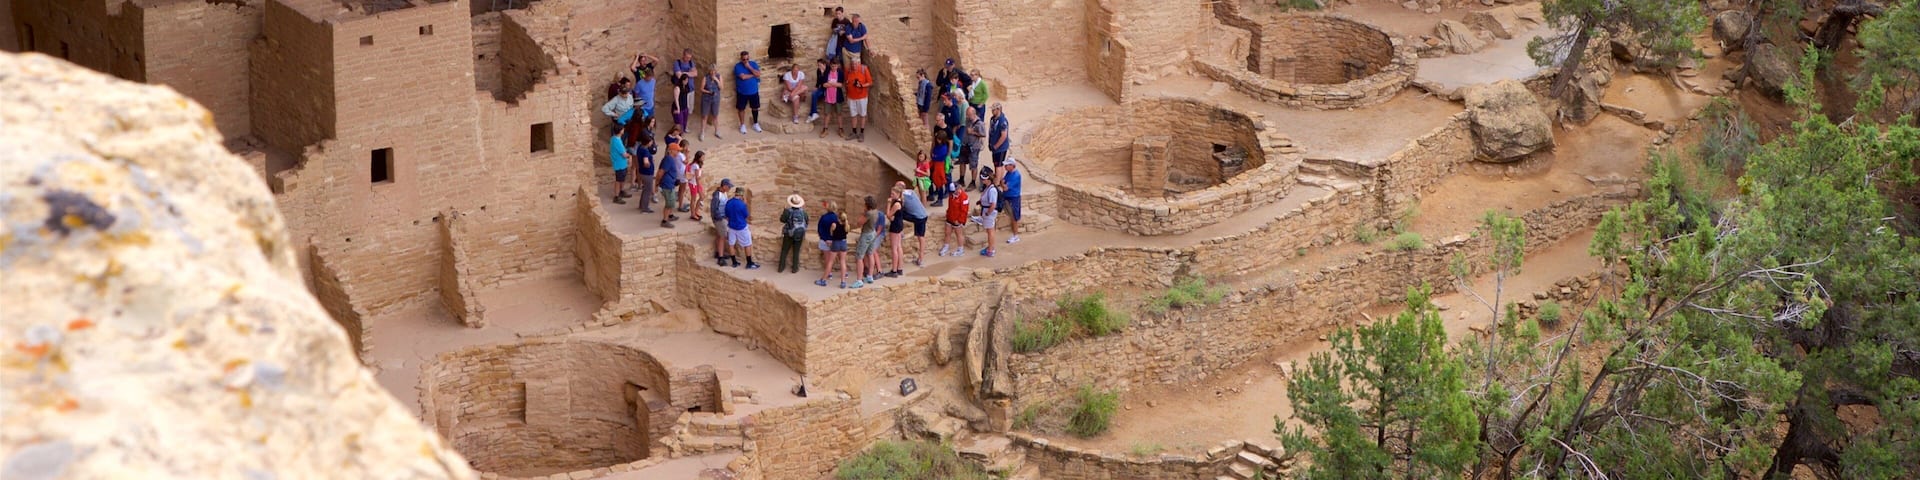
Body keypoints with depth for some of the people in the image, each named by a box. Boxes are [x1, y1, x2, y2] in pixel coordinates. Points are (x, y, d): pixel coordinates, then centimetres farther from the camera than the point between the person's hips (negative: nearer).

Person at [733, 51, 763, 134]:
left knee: (755, 108, 12)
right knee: (741, 108, 7)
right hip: (742, 92, -2)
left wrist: (749, 67, -22)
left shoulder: (753, 64, -3)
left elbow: (758, 74, -16)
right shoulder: (738, 66, -13)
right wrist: (753, 75, -14)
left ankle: (756, 124, 28)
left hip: (753, 91, 2)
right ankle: (743, 125, 22)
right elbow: (743, 77, -24)